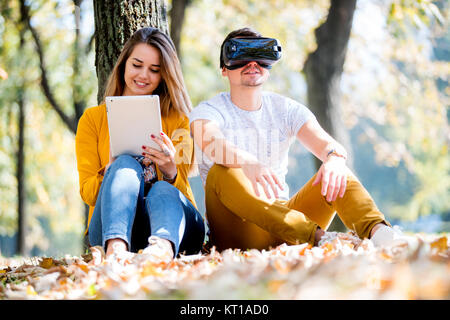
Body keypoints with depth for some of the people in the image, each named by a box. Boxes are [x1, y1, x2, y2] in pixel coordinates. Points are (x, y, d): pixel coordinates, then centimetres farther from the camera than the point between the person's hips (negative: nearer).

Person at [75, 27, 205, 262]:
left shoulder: (177, 120, 14)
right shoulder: (93, 119, 13)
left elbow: (182, 190, 5)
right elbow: (87, 193, 6)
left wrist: (170, 172, -19)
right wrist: (112, 170, -16)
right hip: (110, 226, 0)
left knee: (162, 190, -33)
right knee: (126, 164, -28)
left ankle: (163, 246, -66)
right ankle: (115, 247, -56)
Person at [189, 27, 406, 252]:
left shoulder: (286, 109, 11)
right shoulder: (209, 111, 0)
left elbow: (325, 143, -8)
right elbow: (211, 143, -25)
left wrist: (334, 157, -35)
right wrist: (249, 163, -48)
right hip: (236, 232, -3)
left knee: (335, 174, -16)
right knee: (222, 172, -31)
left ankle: (375, 230, -46)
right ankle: (315, 236, -49)